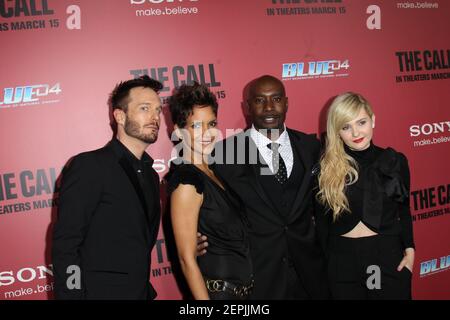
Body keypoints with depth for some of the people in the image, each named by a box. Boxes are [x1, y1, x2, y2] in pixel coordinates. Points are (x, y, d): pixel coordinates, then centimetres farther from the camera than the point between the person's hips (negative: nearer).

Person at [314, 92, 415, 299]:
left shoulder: (395, 161, -2)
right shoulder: (326, 168, -6)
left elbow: (404, 211, 8)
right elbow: (321, 220, 2)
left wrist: (410, 250, 1)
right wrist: (325, 259, 4)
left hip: (388, 254, 1)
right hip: (343, 258, 0)